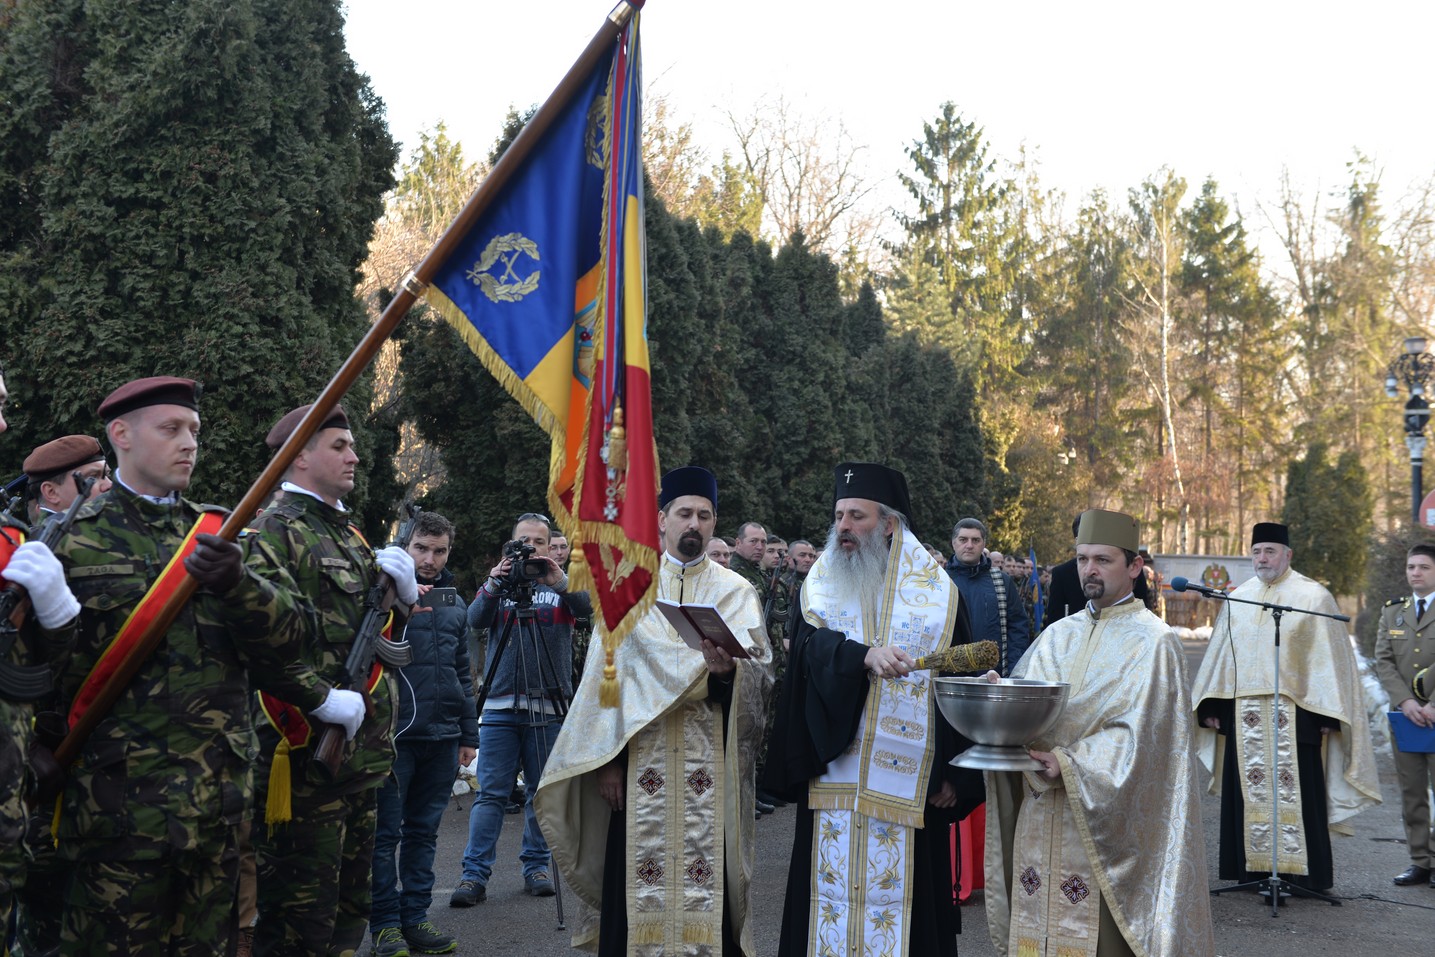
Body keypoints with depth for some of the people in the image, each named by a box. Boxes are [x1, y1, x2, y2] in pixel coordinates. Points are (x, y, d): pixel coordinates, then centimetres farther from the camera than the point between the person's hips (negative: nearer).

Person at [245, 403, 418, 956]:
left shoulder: (350, 535, 17)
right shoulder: (274, 532, -11)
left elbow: (383, 633, 24)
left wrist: (403, 590, 4)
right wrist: (322, 700, -23)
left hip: (363, 754, 9)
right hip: (307, 758, -9)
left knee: (349, 910, 18)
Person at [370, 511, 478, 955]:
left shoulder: (455, 602, 14)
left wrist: (468, 734, 17)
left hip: (442, 736, 5)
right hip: (394, 732, -5)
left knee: (423, 831, 12)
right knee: (386, 832, 2)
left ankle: (415, 917, 20)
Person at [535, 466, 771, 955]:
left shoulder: (735, 591, 9)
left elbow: (757, 669, -4)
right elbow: (606, 673, 3)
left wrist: (727, 668, -26)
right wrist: (607, 758, -5)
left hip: (709, 764, 0)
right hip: (640, 760, 0)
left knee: (707, 888, -2)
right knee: (638, 888, -1)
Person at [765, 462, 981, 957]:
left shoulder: (935, 593, 3)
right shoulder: (820, 586, 8)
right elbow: (811, 647, -10)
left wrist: (958, 778, -4)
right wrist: (864, 655, -29)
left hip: (905, 785, -2)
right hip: (833, 781, 2)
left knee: (895, 902, 2)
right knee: (832, 896, 6)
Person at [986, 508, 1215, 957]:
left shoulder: (1152, 641, -4)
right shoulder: (1058, 635, 13)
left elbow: (1139, 733, -14)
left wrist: (1071, 764, -23)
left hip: (1106, 824, -5)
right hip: (1039, 820, 5)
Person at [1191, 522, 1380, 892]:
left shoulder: (1313, 597, -2)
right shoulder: (1237, 599, 11)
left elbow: (1331, 657, -5)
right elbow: (1219, 655, 14)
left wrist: (1328, 713, -10)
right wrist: (1210, 706, 8)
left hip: (1294, 713, -4)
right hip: (1243, 716, 5)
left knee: (1296, 791, -2)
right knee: (1249, 792, 7)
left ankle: (1302, 872, 7)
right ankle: (1253, 868, 15)